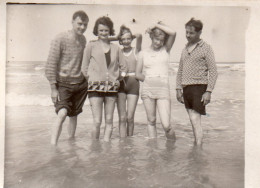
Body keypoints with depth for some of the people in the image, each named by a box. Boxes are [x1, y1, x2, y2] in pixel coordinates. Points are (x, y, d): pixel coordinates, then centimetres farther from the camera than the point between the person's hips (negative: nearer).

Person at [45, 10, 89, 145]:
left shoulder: (83, 39, 6)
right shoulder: (60, 39, -12)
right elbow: (50, 65, -12)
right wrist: (53, 89, -14)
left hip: (81, 84, 5)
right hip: (63, 83, -5)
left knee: (74, 116, 11)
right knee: (62, 114, -20)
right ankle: (53, 146, -13)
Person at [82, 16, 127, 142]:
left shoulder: (116, 48, 11)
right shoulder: (91, 46, 3)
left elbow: (122, 67, 18)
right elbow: (85, 68, 7)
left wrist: (118, 76, 6)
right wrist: (93, 78, 4)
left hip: (112, 87, 3)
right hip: (95, 87, -3)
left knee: (109, 121, 6)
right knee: (97, 122, -8)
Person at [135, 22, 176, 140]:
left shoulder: (166, 50, 9)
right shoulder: (143, 53, 10)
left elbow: (173, 33, -7)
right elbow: (138, 74, 14)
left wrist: (157, 25, 2)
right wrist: (149, 79, 2)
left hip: (163, 89, -1)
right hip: (147, 89, 2)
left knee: (166, 125, -9)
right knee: (151, 121, 7)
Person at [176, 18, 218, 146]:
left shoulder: (206, 48, -2)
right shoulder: (185, 49, 17)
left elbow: (213, 72, -7)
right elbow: (180, 70, 20)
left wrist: (208, 91, -14)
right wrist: (178, 88, 11)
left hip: (199, 87, -6)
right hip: (186, 88, 6)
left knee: (195, 120, -11)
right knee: (193, 120, 11)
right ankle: (196, 146, 21)